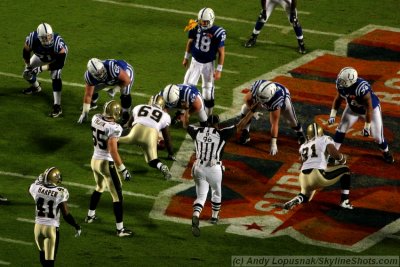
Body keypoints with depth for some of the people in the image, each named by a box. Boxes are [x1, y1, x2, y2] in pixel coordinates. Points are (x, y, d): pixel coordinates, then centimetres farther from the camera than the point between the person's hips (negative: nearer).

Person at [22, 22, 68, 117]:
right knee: (27, 74, 10)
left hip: (57, 57, -4)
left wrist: (41, 69, -37)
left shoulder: (57, 43, -44)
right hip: (41, 56, 4)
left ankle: (57, 107, -18)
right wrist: (28, 66, -7)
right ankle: (36, 87, 47)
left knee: (55, 77, -24)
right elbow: (26, 53, -14)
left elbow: (60, 63, -37)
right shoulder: (32, 39, -37)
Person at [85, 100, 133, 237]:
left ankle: (90, 216, 47)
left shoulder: (96, 119, -6)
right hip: (107, 164, -7)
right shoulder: (114, 128, -26)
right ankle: (120, 229, 9)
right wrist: (123, 169, -22)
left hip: (95, 160, 7)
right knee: (117, 196, 5)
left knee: (99, 187, 34)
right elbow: (113, 152, -28)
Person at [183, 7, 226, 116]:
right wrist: (186, 58, 16)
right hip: (195, 61, 3)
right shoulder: (195, 28, -13)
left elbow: (221, 52, -14)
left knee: (208, 90, 6)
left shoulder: (217, 32, -22)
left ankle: (208, 114, 21)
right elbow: (190, 42, 8)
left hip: (208, 64, -3)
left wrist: (219, 70, -13)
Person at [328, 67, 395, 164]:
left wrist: (367, 126, -25)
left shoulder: (362, 88, -44)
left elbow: (369, 108, -33)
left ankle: (386, 152, 27)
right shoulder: (341, 85, -25)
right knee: (341, 129, -3)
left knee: (377, 136, -2)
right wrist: (332, 114, -9)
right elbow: (338, 99, -2)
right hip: (353, 108, 5)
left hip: (371, 108, -5)